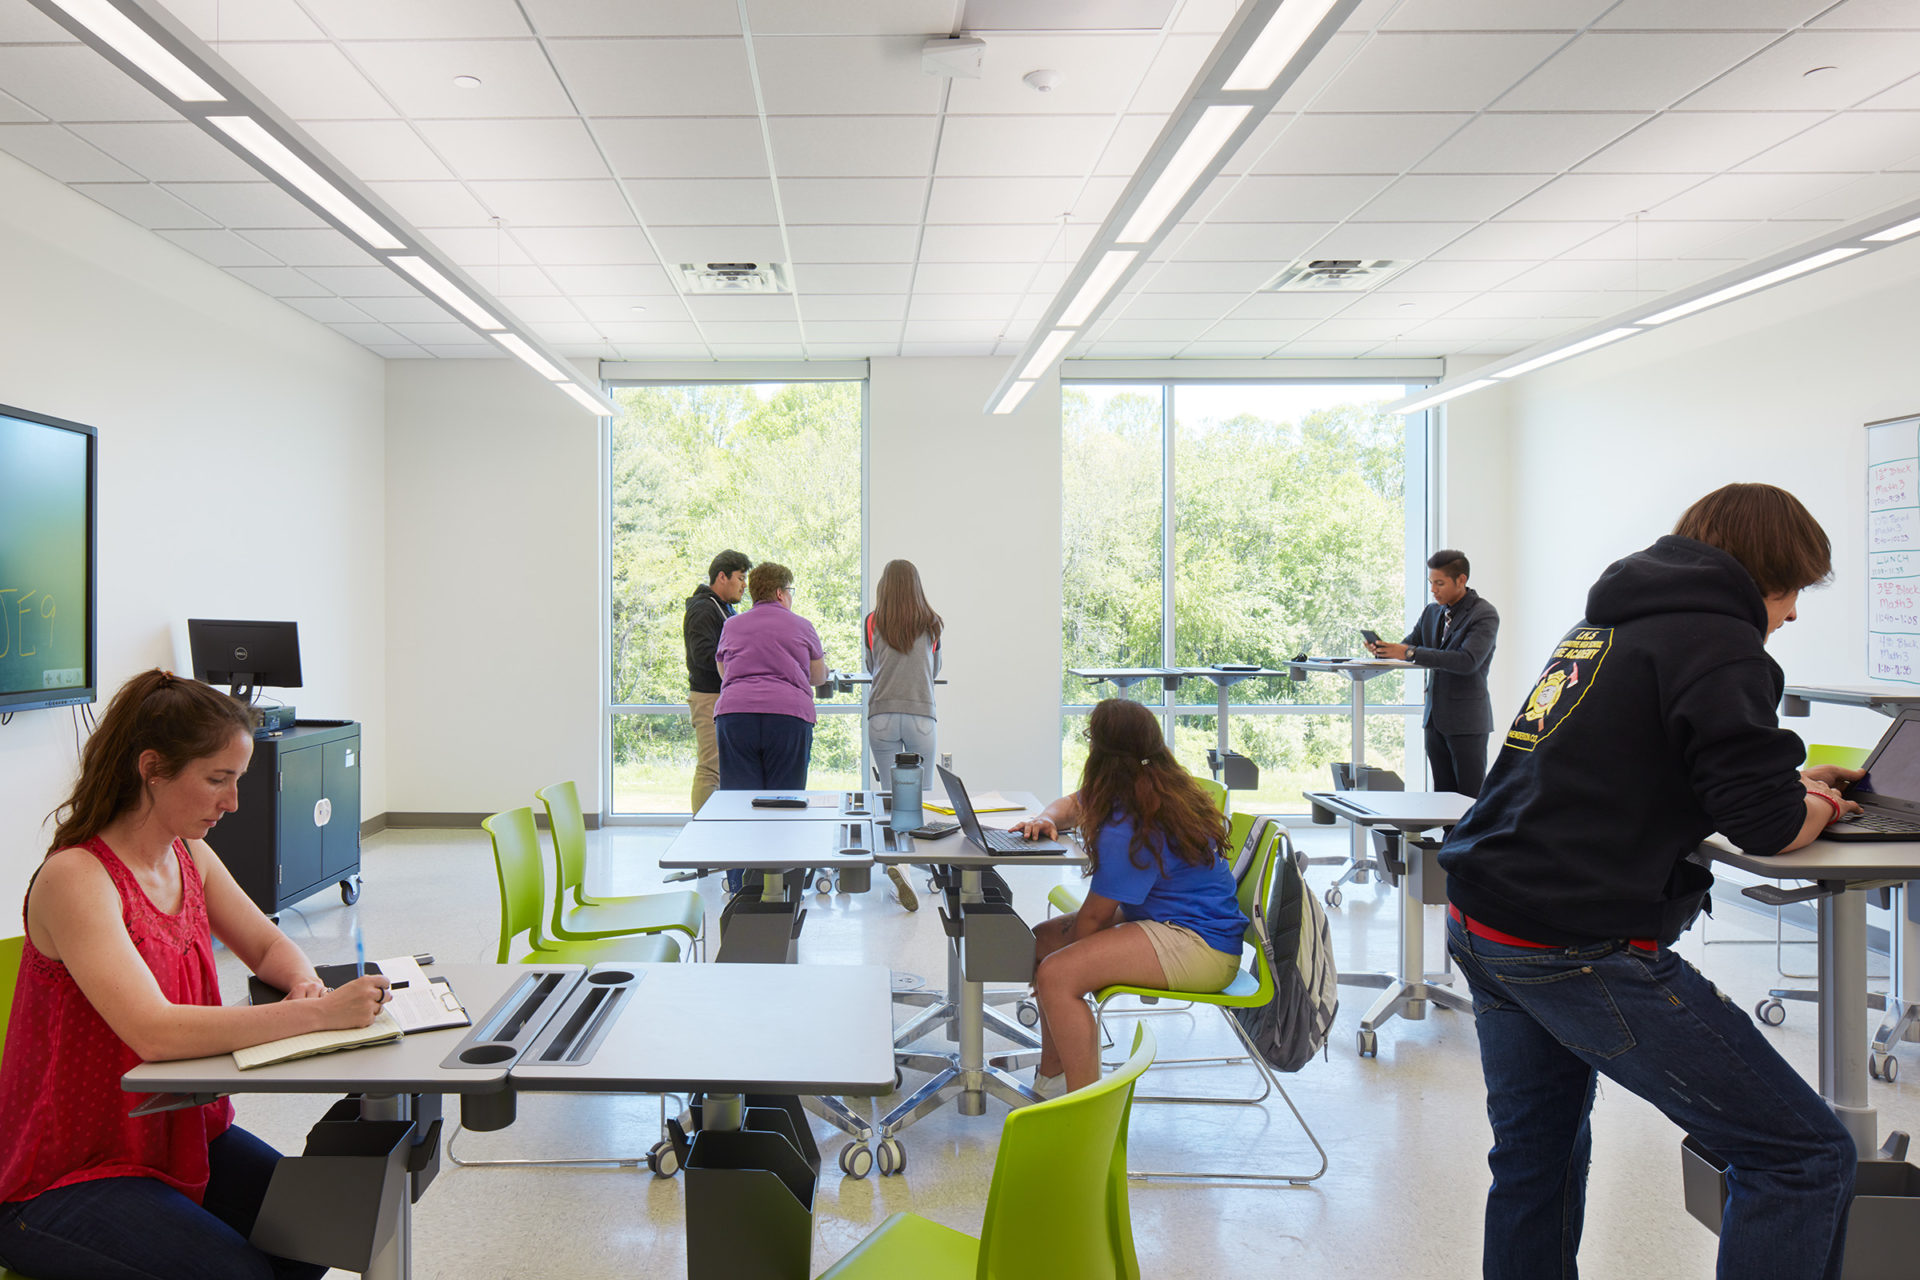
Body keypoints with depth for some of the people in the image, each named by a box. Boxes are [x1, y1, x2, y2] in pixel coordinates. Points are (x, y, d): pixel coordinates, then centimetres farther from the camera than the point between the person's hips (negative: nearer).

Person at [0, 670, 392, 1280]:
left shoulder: (190, 857, 2)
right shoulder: (76, 879, -23)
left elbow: (268, 945, 12)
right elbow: (154, 1031, -33)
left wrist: (304, 982, -12)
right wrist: (319, 1013, -37)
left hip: (181, 1133, 7)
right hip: (65, 1179, -7)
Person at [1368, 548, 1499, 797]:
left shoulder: (1485, 615, -11)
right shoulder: (1431, 612, 12)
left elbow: (1468, 661, -24)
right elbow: (1409, 645, 13)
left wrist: (1411, 653, -28)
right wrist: (1383, 650, -12)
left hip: (1467, 720, -7)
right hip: (1435, 718, 7)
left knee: (1472, 797, -4)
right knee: (1443, 795, 10)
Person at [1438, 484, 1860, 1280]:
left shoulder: (1604, 624, 18)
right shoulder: (1715, 640, -8)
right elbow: (1766, 827, -13)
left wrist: (1787, 788, 19)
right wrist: (1812, 810, 10)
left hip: (1479, 923, 10)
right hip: (1577, 947, -9)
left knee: (1534, 1156, 23)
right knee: (1806, 1158, 0)